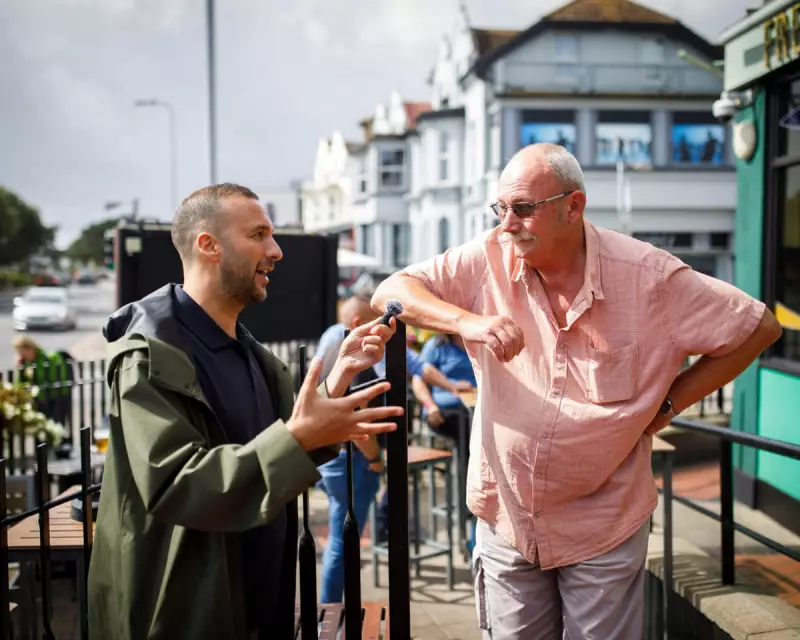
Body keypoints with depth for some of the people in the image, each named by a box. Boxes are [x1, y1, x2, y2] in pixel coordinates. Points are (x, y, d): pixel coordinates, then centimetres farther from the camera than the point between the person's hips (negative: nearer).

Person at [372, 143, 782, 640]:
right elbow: (390, 293, -9)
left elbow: (759, 327, -4)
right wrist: (468, 322, -26)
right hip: (506, 519, 2)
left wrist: (667, 404, -7)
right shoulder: (490, 259, -8)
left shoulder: (649, 277, -14)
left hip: (606, 528, -2)